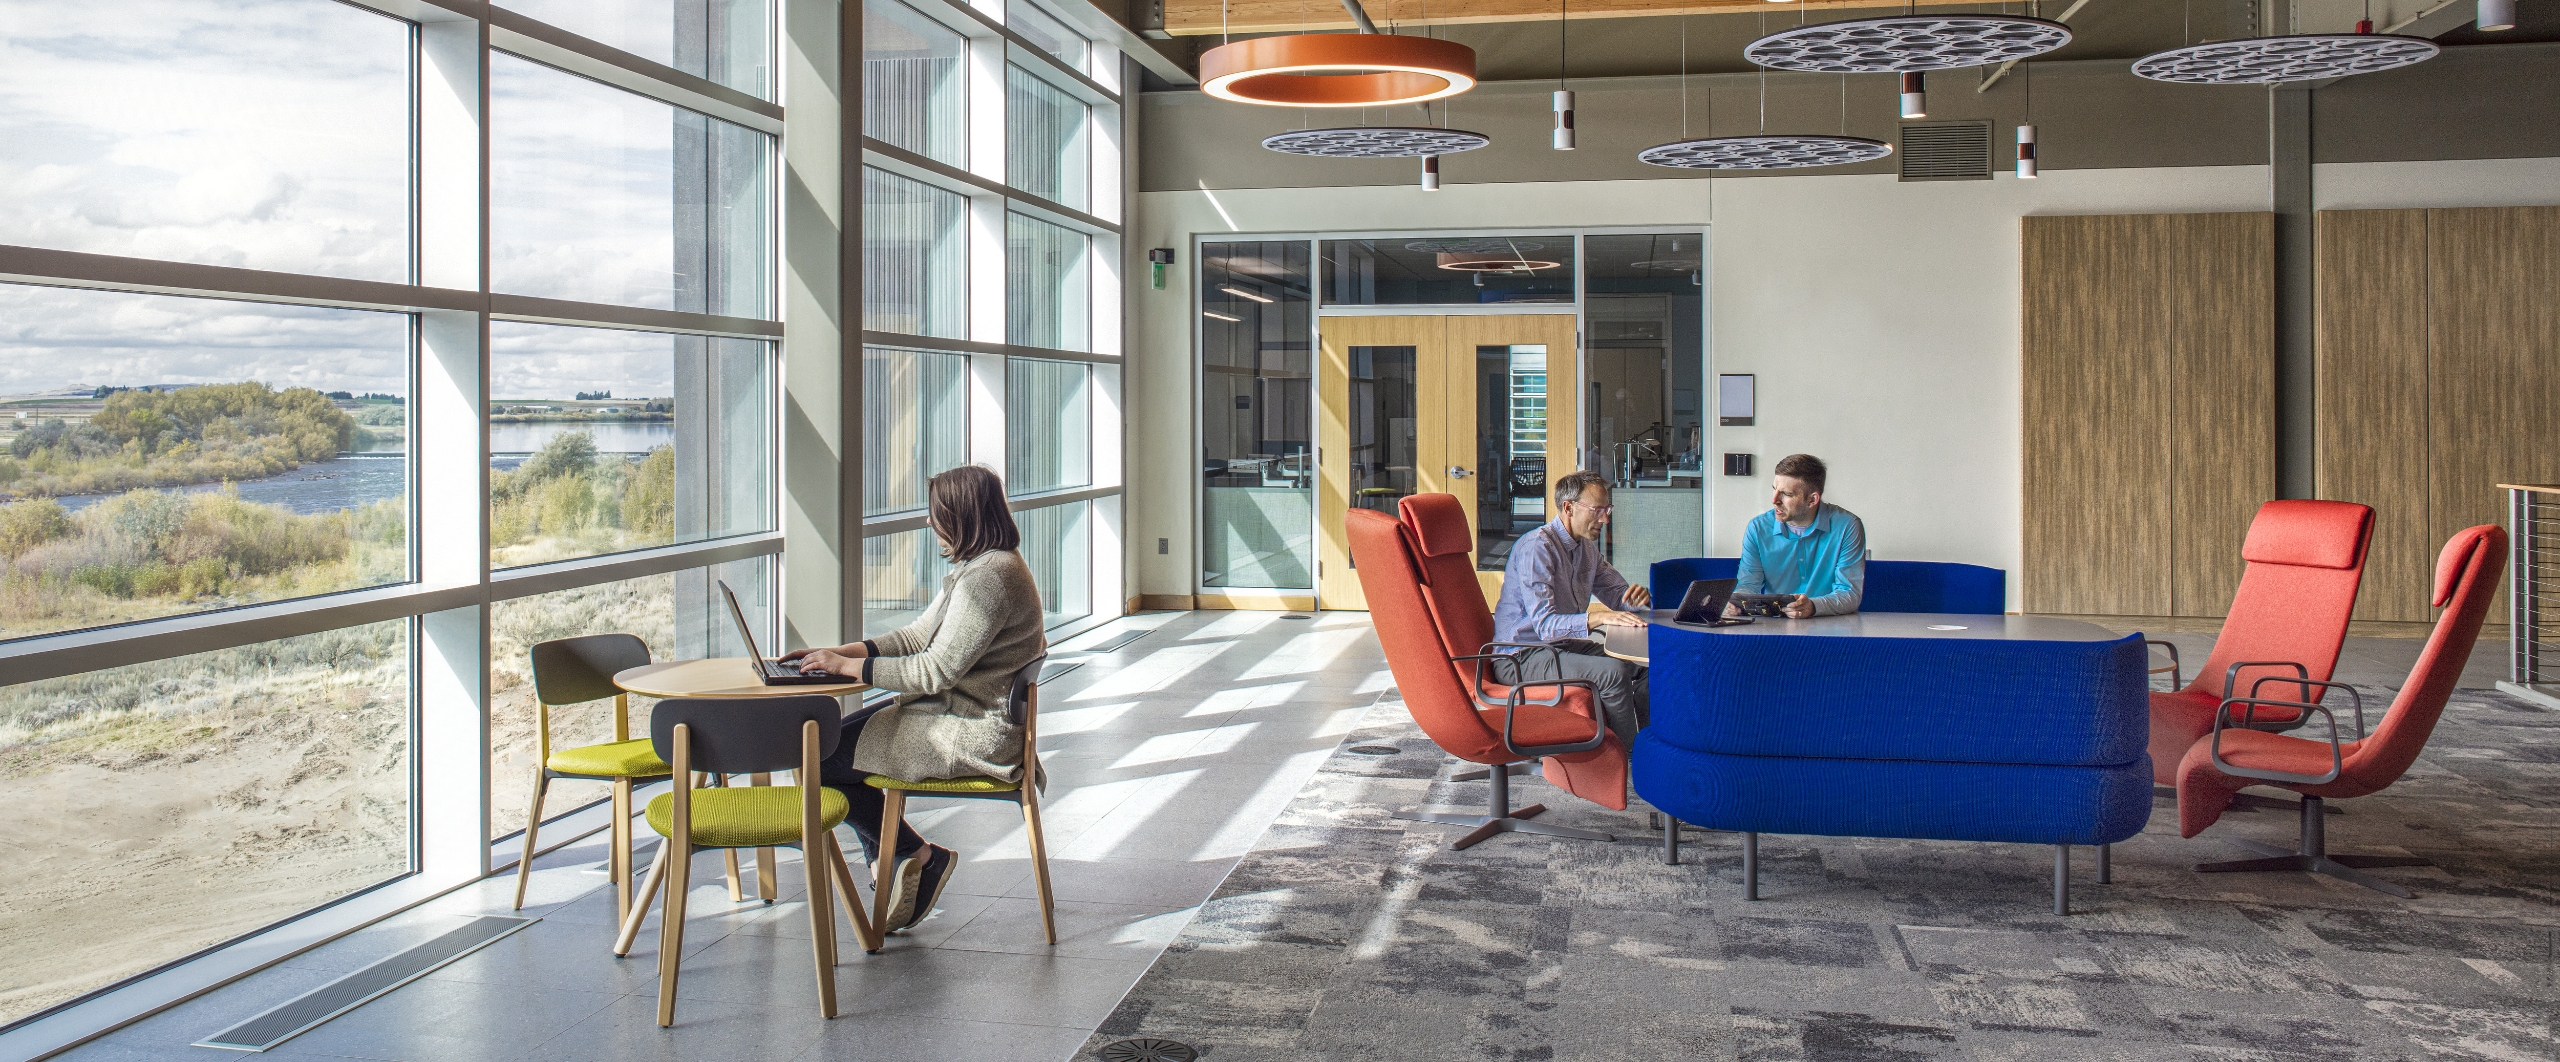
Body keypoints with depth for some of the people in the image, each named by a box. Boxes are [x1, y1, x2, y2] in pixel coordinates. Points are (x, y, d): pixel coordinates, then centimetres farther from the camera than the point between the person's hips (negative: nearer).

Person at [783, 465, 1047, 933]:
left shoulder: (990, 577, -22)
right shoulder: (976, 568, 13)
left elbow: (938, 670, -24)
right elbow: (919, 635, 15)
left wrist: (849, 667, -16)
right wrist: (840, 651, 4)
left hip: (970, 735, -11)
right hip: (951, 711, 11)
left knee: (824, 761, -9)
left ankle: (918, 856, 6)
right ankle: (891, 862, 16)